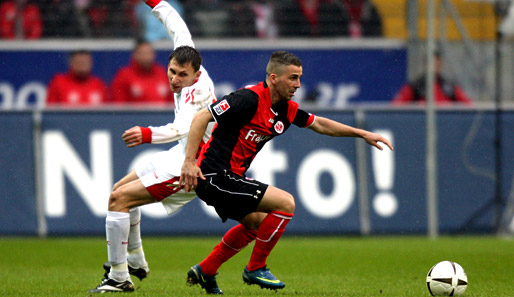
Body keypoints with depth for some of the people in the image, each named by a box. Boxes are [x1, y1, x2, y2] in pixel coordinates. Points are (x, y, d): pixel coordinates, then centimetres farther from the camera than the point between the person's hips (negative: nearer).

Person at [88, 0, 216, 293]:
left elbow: (184, 127, -47)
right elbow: (178, 28, 14)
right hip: (180, 156, 11)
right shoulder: (188, 63, -2)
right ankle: (135, 262, 36)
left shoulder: (196, 91, -28)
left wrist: (148, 134, -63)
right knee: (121, 189, 24)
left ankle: (119, 278, -12)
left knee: (119, 199, -16)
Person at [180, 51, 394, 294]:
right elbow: (201, 118, -22)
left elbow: (318, 124, 23)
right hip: (214, 175, -10)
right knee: (285, 203, -12)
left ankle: (205, 271, 34)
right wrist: (189, 162, -27)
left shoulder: (286, 109, 7)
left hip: (230, 177, 10)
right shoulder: (250, 98, -20)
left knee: (256, 222, 28)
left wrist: (363, 134, 20)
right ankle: (256, 268, 0)